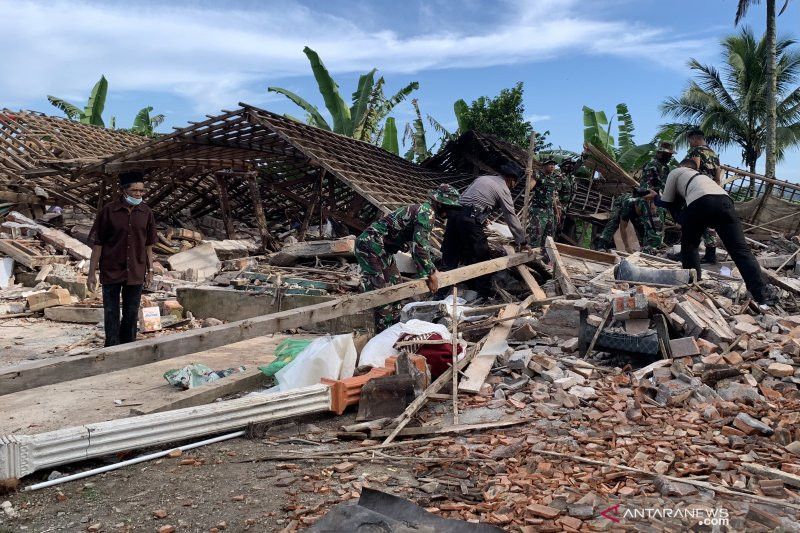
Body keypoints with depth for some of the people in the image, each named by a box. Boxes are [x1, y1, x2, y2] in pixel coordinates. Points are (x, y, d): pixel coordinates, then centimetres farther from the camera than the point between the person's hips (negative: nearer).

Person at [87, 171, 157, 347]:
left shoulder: (146, 212, 1)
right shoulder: (108, 211, -8)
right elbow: (97, 244, -6)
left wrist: (150, 269, 8)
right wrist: (92, 273, -7)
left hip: (136, 272, 3)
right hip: (111, 271, -3)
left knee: (131, 314, 12)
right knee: (111, 313, 5)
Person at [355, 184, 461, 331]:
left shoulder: (423, 210, 15)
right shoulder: (427, 213, -19)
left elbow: (421, 243, 25)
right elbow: (420, 246, -27)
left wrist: (431, 269, 22)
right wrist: (431, 274, -19)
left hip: (383, 250, 11)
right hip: (370, 246, -11)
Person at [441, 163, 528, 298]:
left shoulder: (483, 178, 22)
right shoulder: (503, 190, 1)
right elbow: (511, 217, 0)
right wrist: (522, 240, 8)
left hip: (455, 213, 8)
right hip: (470, 220, -7)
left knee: (451, 256, 16)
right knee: (482, 257, 5)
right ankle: (484, 294, 11)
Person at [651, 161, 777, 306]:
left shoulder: (675, 172, 30)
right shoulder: (701, 175, 46)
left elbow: (666, 202, 31)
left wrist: (655, 197, 52)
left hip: (699, 202, -4)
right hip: (725, 200, 4)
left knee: (689, 246, 20)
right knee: (740, 250, -4)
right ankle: (762, 292, -15)